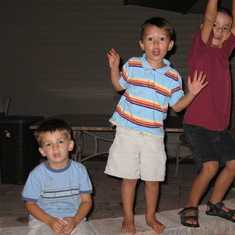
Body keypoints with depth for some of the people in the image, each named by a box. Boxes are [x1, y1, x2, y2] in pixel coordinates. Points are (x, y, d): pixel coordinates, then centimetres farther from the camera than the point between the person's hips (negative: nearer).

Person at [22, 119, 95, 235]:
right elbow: (30, 204, 2)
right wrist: (50, 221, -13)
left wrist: (76, 220, -14)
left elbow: (86, 201, 4)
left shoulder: (79, 170, 1)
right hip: (43, 219, -2)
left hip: (74, 218, 2)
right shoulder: (37, 174, -4)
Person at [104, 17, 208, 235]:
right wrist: (114, 68, 0)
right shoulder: (132, 65, 0)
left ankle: (151, 216, 30)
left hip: (153, 134, 1)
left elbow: (177, 105, 6)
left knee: (153, 179, 9)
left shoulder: (173, 76, 0)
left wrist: (191, 93, -9)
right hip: (127, 131, 0)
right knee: (129, 177, 6)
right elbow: (119, 85, 15)